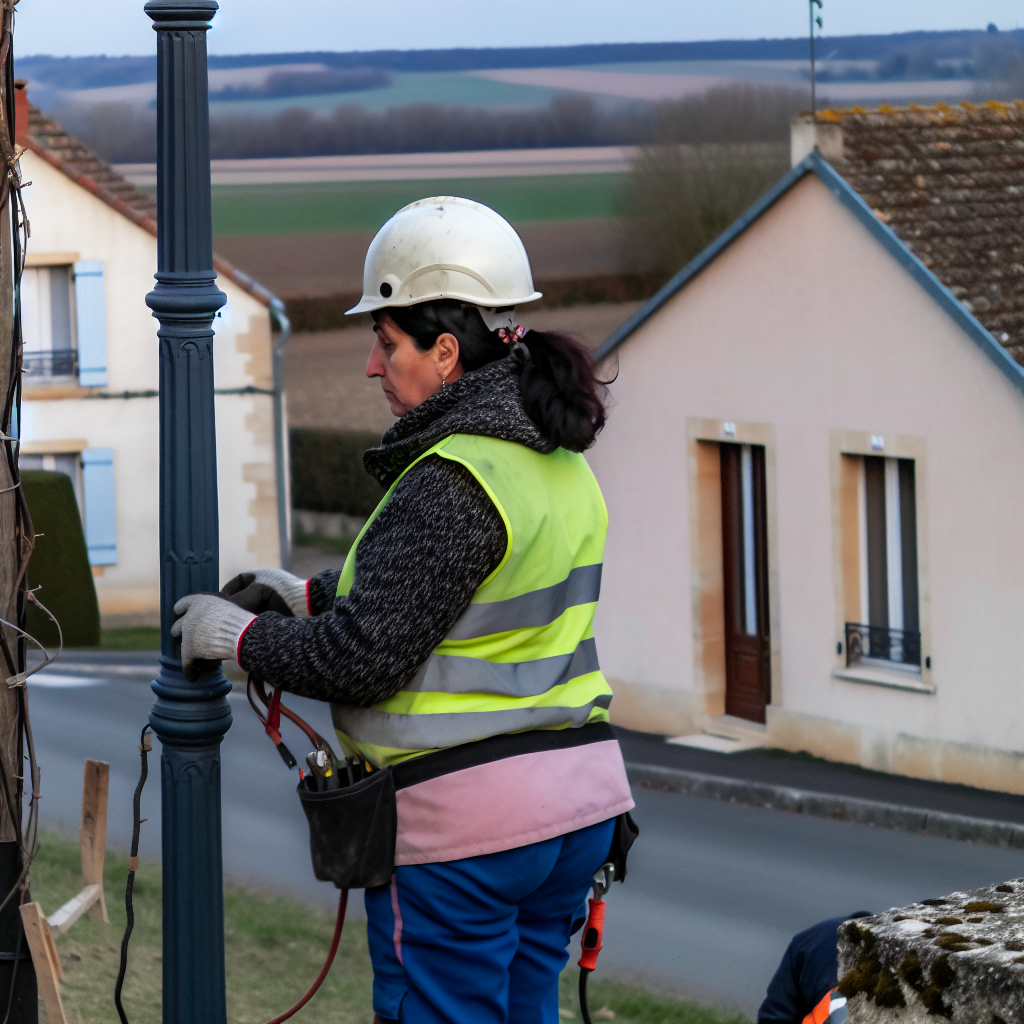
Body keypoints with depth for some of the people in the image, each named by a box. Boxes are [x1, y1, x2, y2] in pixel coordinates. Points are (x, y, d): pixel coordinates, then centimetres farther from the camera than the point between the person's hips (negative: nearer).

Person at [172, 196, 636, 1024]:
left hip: (463, 827, -9)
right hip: (576, 801, 9)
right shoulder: (560, 461, 10)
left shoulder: (453, 481, -20)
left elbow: (365, 656, -21)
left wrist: (241, 637, -5)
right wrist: (315, 595, 21)